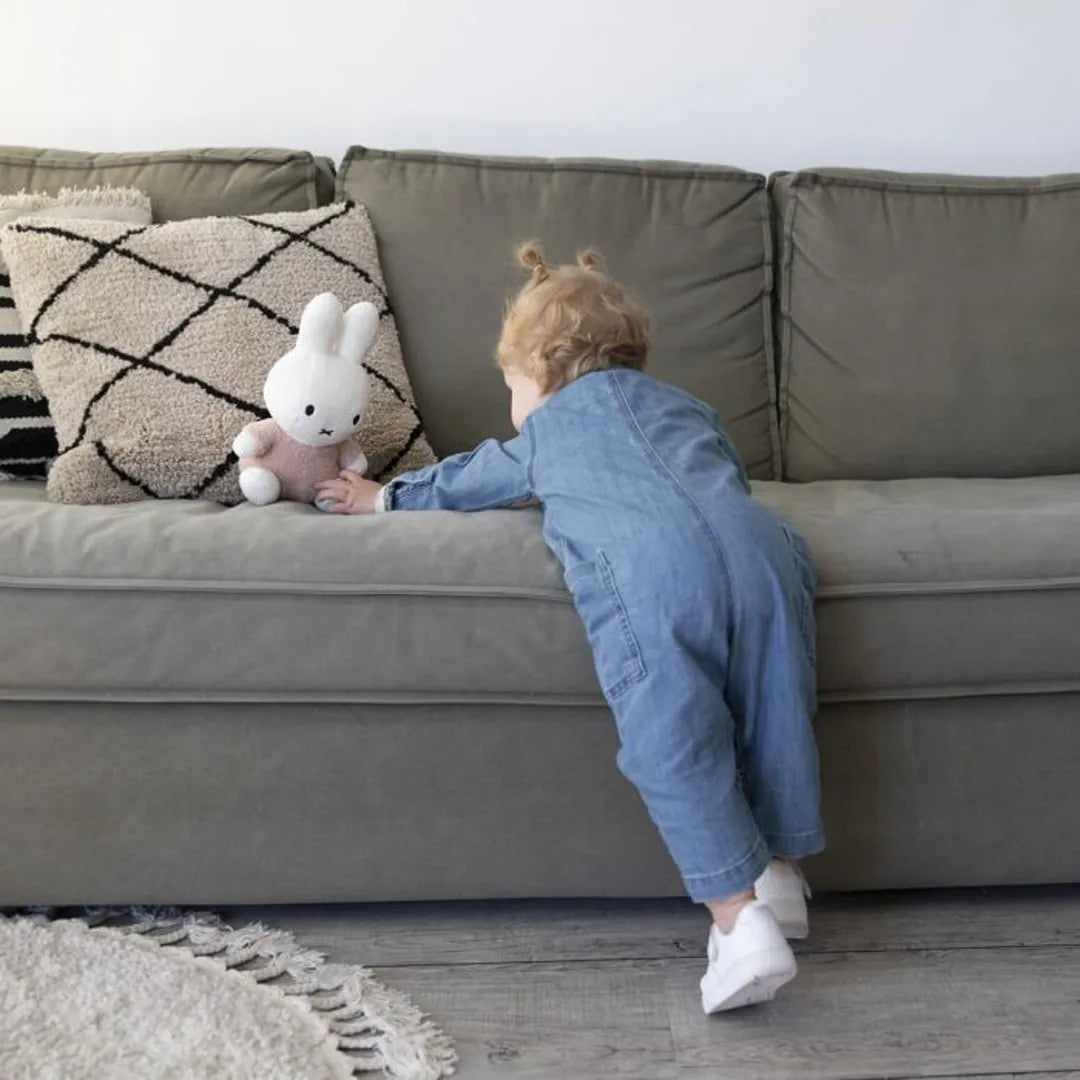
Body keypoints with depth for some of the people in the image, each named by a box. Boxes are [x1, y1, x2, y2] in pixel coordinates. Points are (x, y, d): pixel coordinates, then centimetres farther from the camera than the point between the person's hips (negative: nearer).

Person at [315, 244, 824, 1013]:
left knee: (675, 747, -3)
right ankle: (779, 872, 26)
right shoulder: (683, 406, 38)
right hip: (759, 545, 5)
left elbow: (466, 480, 43)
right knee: (775, 718, 16)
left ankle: (740, 921, -9)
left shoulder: (545, 430, 29)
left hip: (651, 573, -4)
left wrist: (384, 497, 60)